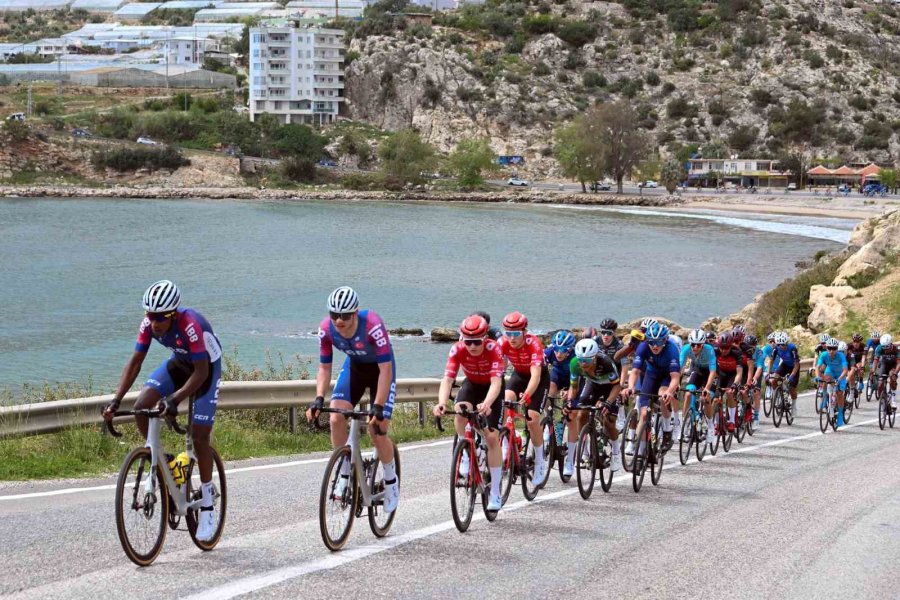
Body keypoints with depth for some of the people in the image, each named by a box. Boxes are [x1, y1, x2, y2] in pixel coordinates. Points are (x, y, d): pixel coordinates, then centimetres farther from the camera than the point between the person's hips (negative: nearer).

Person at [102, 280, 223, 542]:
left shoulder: (190, 325, -37)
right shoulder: (149, 324, -20)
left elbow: (200, 372, -36)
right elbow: (135, 363, -16)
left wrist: (174, 399, -47)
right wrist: (116, 401, -26)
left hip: (206, 367, -5)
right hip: (178, 364, 6)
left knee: (199, 436, -10)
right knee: (141, 408, -16)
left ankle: (207, 505, 3)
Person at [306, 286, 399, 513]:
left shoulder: (373, 326, -36)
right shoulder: (326, 329, -22)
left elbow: (385, 369, -33)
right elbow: (324, 367, -10)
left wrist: (378, 407, -38)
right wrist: (319, 399, -25)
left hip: (380, 369, -4)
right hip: (354, 366, 4)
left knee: (378, 430, -12)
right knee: (336, 418, -17)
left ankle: (391, 481, 13)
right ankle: (345, 474, 1)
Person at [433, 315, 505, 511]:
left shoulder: (493, 349, -34)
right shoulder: (457, 350, -28)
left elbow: (496, 382, -44)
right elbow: (447, 379, -36)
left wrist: (486, 405, -63)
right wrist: (442, 403, -56)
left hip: (492, 388, -2)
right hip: (471, 385, 2)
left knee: (492, 437, -11)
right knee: (460, 414, -32)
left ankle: (495, 493, -3)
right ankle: (467, 453, -5)